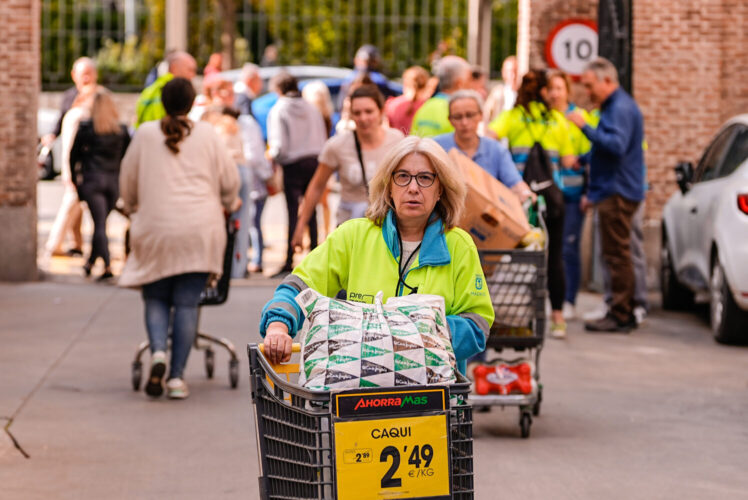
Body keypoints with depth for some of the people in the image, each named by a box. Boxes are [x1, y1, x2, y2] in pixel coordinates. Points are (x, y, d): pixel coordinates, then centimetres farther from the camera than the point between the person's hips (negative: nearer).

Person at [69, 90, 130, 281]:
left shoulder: (86, 127, 0)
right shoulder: (122, 130, 7)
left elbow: (73, 154, 4)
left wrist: (74, 177, 16)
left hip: (93, 179, -3)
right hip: (114, 180, 3)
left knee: (99, 224, -7)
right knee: (101, 223, 15)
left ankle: (107, 265, -20)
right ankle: (90, 262, 24)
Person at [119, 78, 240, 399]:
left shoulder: (145, 134, 5)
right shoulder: (206, 135, 4)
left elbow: (127, 180, 13)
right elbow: (229, 180, 10)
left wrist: (132, 209, 33)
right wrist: (229, 204, 31)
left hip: (156, 228, 0)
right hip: (200, 230, 0)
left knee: (156, 298, 12)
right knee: (187, 303, 2)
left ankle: (158, 351, -14)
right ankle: (177, 376, -1)